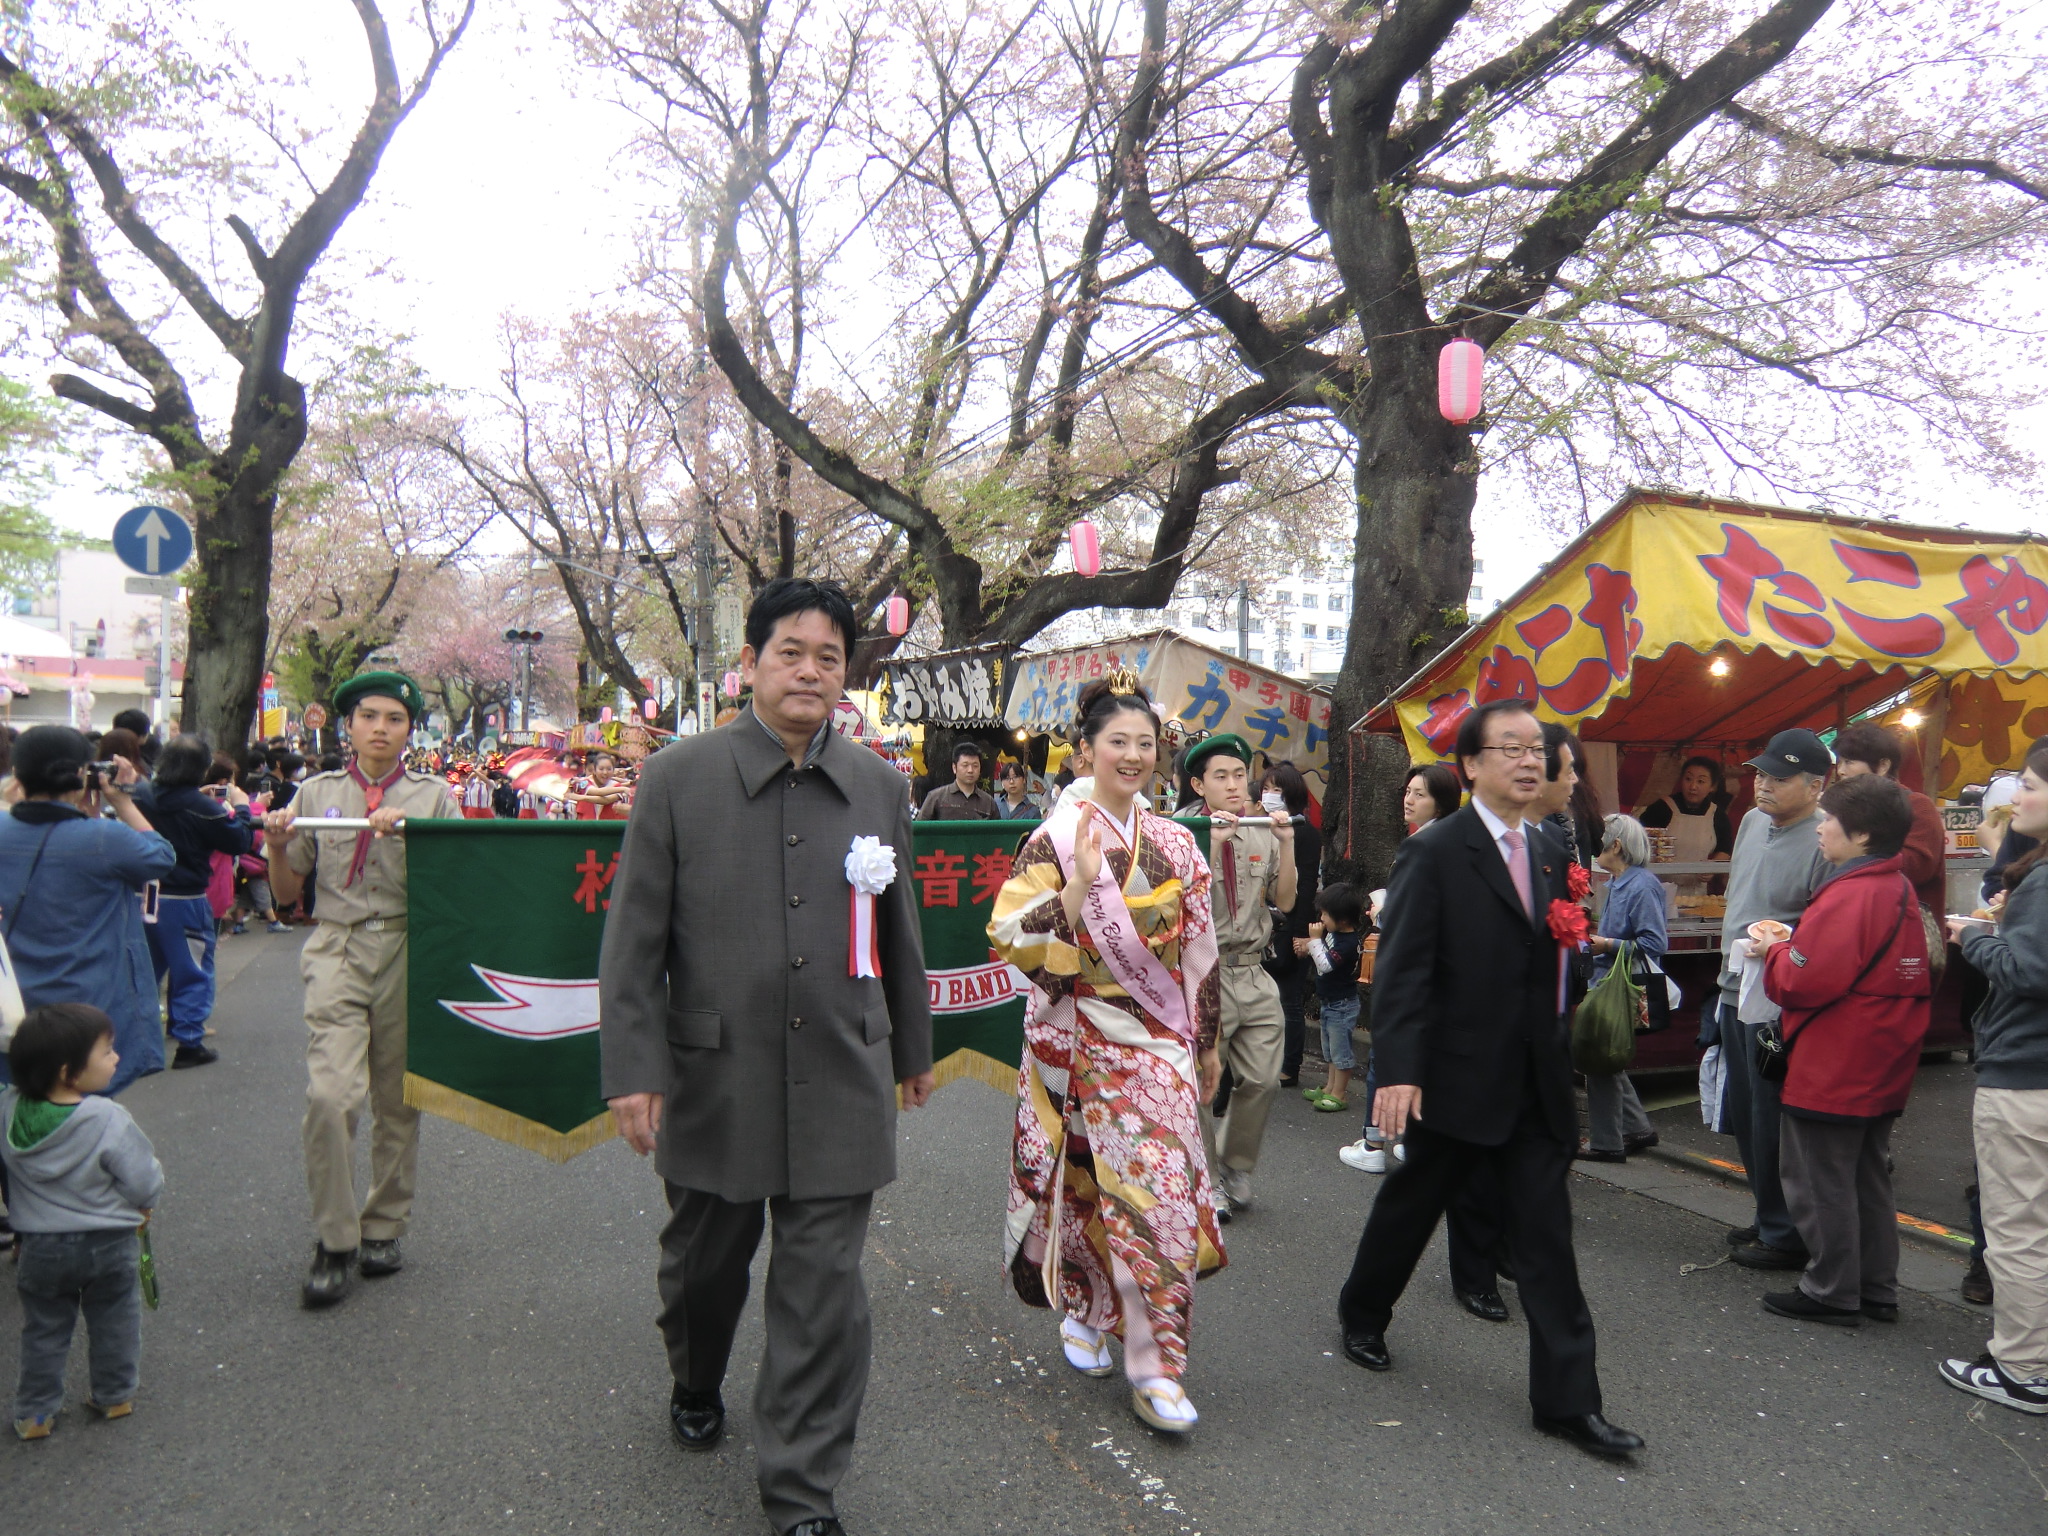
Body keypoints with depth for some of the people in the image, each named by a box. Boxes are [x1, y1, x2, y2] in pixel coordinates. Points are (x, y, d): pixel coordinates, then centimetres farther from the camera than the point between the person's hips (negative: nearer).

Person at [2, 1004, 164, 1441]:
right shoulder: (109, 1120, -25)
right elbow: (146, 1188, -19)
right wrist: (153, 1167, 0)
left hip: (41, 1249, 3)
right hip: (109, 1244, -3)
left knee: (43, 1331, 20)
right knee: (113, 1325, 17)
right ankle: (114, 1396, 29)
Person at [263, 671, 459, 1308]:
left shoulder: (435, 795, 8)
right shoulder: (317, 793, 11)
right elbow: (288, 892, 15)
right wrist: (277, 846, -5)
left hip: (407, 952, 0)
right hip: (336, 951, 0)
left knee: (398, 1104, 7)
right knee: (330, 1095, -15)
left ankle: (383, 1227, 24)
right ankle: (334, 1241, -1)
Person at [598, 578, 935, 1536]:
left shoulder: (878, 786, 3)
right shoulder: (677, 779, -5)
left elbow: (898, 930, 12)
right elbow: (634, 938, -4)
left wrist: (911, 1046, 19)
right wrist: (635, 1068, -8)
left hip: (841, 1083, 1)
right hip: (715, 1080, -1)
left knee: (822, 1294, 5)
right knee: (703, 1265, 20)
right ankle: (696, 1386, 52)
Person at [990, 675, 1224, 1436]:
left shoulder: (1176, 844, 7)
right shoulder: (1056, 840, -6)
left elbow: (1198, 951, 12)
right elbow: (1014, 941, -11)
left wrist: (1209, 1039, 13)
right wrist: (1080, 889, -23)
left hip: (1161, 1041, 3)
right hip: (1083, 1043, -3)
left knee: (1161, 1186, -2)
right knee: (1088, 1183, 6)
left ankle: (1153, 1362, 11)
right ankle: (1083, 1310, 34)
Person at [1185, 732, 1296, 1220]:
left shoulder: (1263, 836, 6)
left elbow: (1284, 901, 5)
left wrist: (1286, 844, -7)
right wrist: (1213, 844, -25)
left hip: (1253, 975, 5)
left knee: (1262, 1080, 9)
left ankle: (1235, 1167, 32)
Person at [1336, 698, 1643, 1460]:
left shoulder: (1549, 849, 8)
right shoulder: (1434, 852, -13)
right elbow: (1401, 970, -18)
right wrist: (1397, 1071, -23)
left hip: (1537, 1082, 5)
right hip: (1459, 1078, -5)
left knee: (1547, 1236, 6)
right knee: (1411, 1204, 14)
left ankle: (1567, 1399, 15)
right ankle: (1361, 1316, 39)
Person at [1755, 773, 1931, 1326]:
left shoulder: (1848, 896, -22)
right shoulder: (1901, 890, 9)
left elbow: (1804, 981, -26)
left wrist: (1774, 951, -7)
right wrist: (1792, 944, 9)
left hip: (1831, 1073, -10)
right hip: (1882, 1071, 10)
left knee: (1821, 1184, 3)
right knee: (1868, 1180, 19)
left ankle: (1831, 1293, 13)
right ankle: (1877, 1290, 28)